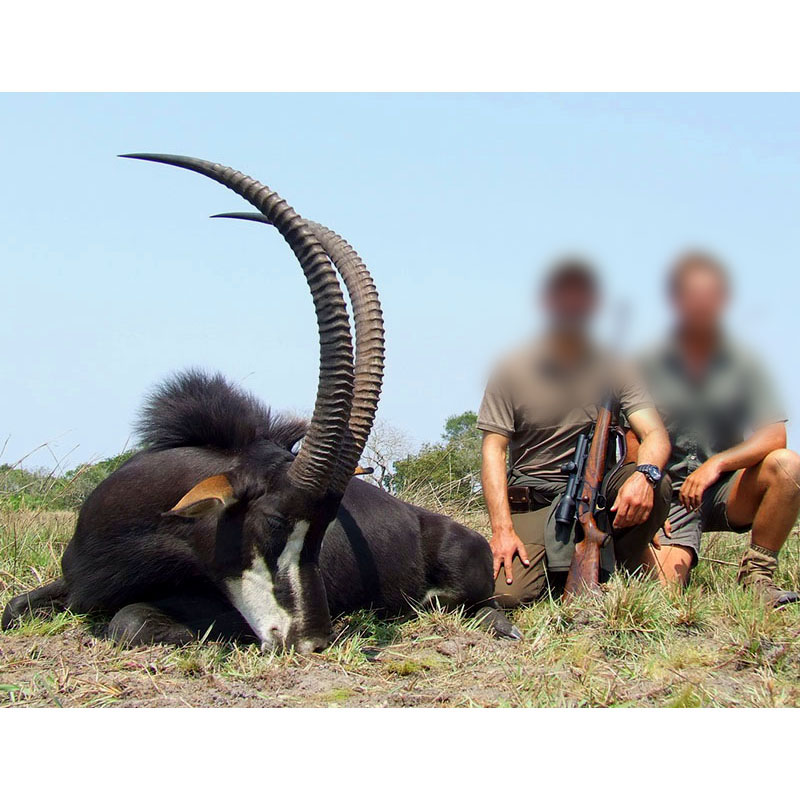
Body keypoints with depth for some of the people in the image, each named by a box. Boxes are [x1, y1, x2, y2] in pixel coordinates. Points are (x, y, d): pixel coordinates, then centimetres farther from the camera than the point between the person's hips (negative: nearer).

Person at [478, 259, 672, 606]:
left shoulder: (613, 370, 3)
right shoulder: (512, 372, -1)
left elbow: (656, 434, -8)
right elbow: (494, 450, -5)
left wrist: (645, 473, -33)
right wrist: (502, 529, -18)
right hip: (532, 498, -2)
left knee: (654, 488, -31)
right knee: (508, 593, -26)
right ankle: (560, 575, 10)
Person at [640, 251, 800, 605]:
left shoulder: (743, 364, 1)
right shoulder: (651, 368, -2)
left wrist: (717, 463, -25)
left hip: (727, 489, 3)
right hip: (672, 496, -3)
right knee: (662, 585, -27)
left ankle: (756, 575, -13)